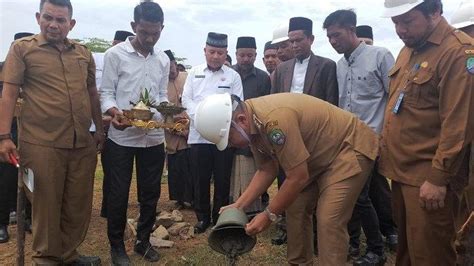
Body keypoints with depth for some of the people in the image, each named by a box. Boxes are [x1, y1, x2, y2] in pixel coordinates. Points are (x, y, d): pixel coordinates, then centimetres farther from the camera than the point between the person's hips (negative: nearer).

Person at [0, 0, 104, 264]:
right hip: (42, 144, -4)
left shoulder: (84, 53, 13)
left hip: (83, 143, 4)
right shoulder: (22, 48, 2)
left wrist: (101, 130, 17)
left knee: (78, 204, 12)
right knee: (46, 203, 7)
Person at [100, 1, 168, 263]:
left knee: (150, 192, 12)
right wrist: (115, 113, -25)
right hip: (122, 136, -4)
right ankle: (116, 245, 24)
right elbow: (106, 93, -5)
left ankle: (143, 240, 30)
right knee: (118, 194, 6)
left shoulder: (163, 59, 8)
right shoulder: (115, 54, -4)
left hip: (154, 137, 4)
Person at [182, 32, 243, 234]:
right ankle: (202, 217, 23)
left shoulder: (233, 76, 5)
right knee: (200, 180, 8)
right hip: (198, 135, 2)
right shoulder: (195, 73, 10)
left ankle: (220, 218, 22)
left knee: (222, 180, 6)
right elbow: (186, 99, 5)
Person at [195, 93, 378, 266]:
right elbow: (267, 170, 4)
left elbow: (298, 178, -27)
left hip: (350, 147, -8)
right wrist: (239, 205, -3)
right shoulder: (252, 122, -5)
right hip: (321, 154, 9)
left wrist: (270, 215, -16)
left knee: (329, 221, -16)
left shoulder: (274, 119, -34)